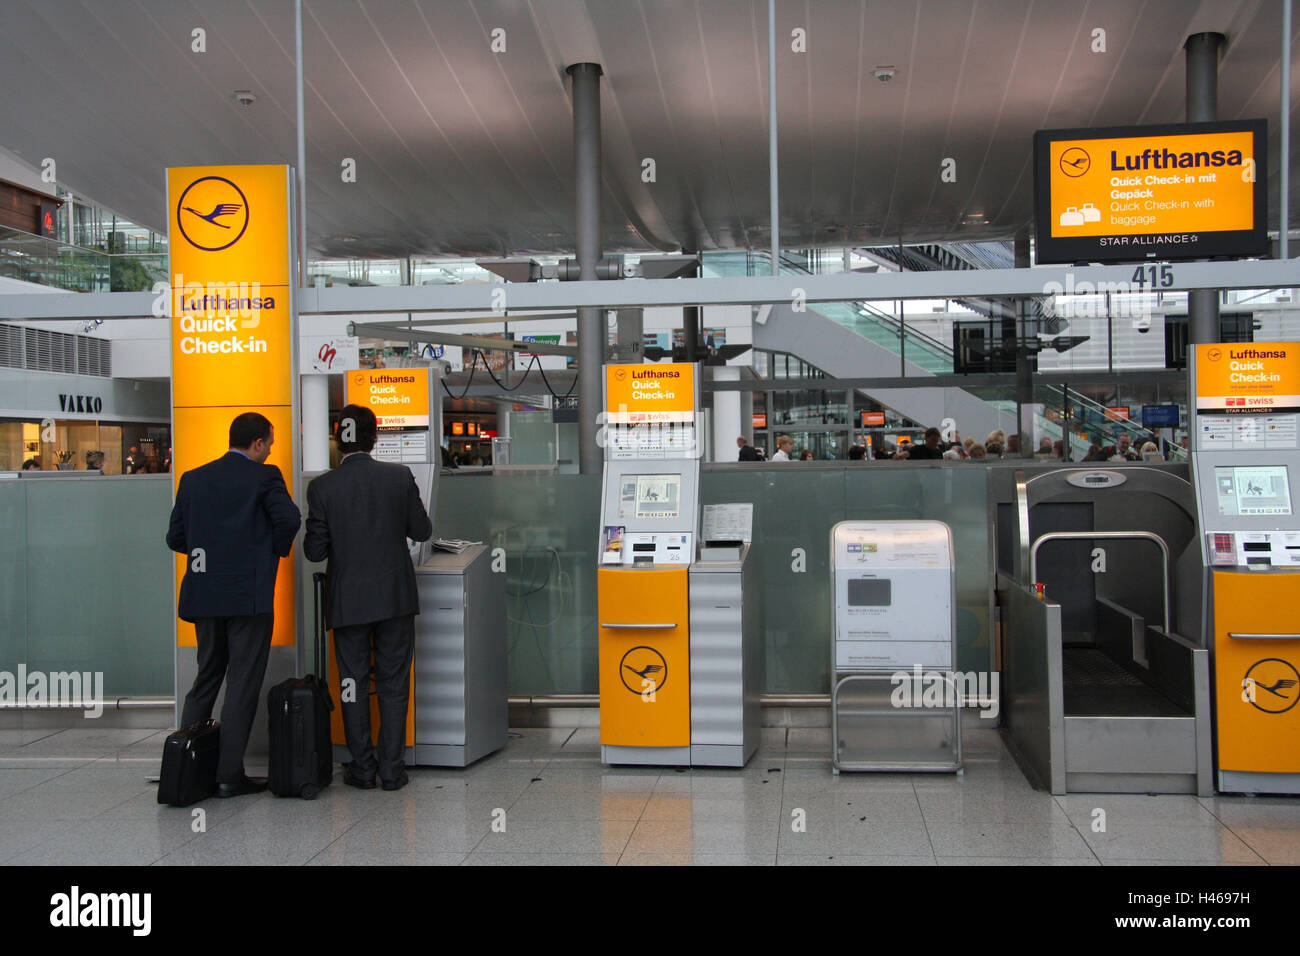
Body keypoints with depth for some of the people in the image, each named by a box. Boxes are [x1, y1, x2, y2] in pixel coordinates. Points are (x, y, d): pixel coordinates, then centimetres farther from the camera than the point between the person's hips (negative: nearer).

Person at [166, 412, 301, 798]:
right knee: (243, 684, 1)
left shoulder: (193, 478, 10)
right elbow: (288, 519, -19)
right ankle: (229, 774, 2)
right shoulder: (264, 476, -6)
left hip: (204, 594, 6)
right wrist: (275, 549, 0)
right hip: (249, 593, -5)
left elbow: (175, 537, 9)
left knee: (206, 678, 18)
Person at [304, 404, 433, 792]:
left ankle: (363, 768, 16)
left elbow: (315, 550, -7)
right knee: (393, 684, 9)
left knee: (354, 684, 10)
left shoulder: (322, 487, -9)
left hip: (348, 600, -1)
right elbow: (422, 531, 2)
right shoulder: (399, 476, -6)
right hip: (395, 597, 1)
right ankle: (392, 769, 11)